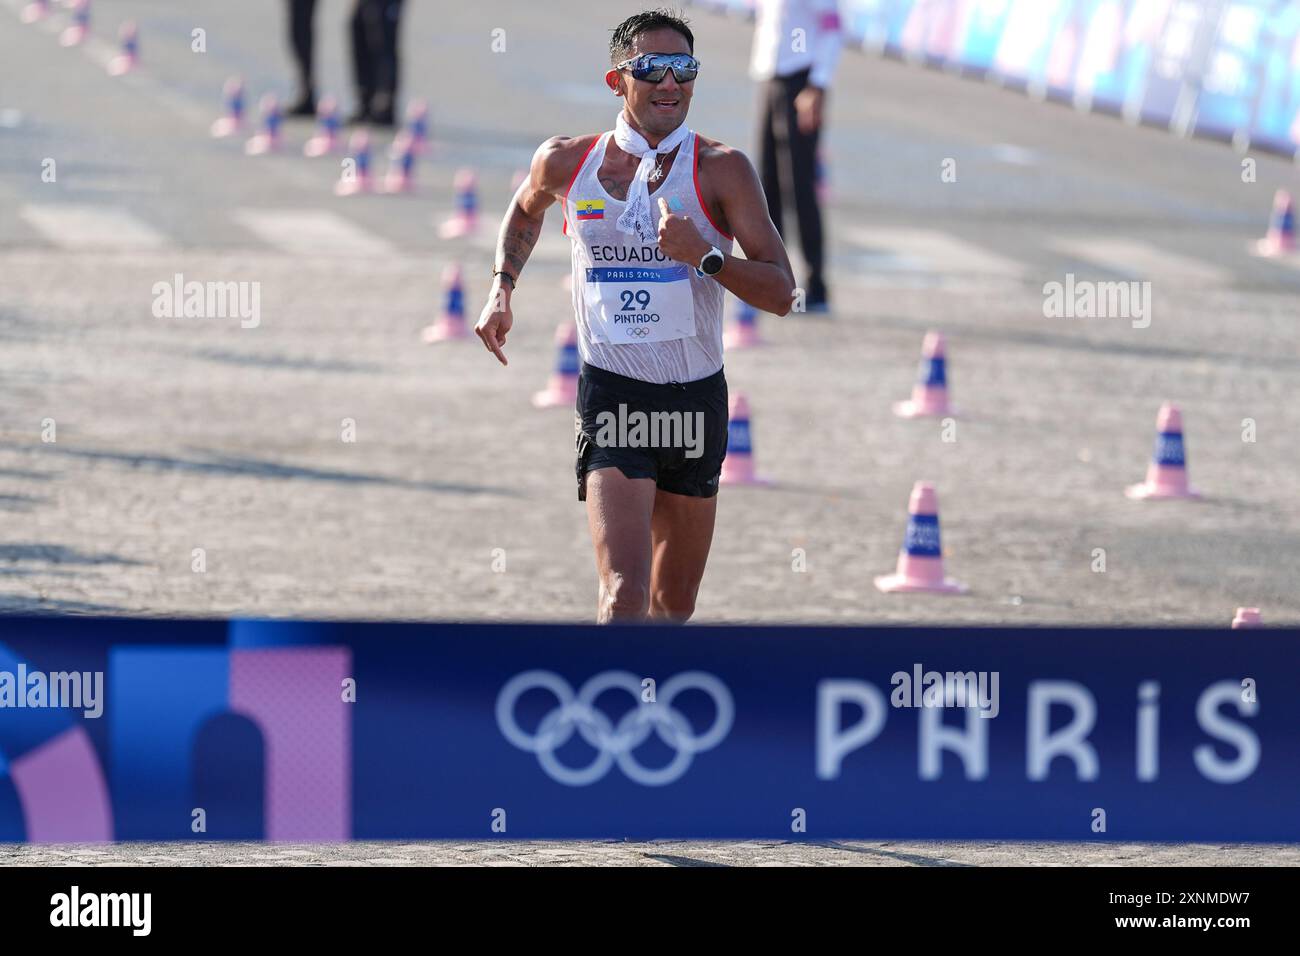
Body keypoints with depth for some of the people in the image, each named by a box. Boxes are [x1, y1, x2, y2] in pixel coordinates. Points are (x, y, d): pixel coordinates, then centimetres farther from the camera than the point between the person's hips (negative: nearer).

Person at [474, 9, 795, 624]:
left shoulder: (721, 170, -5)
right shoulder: (566, 163, 0)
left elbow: (780, 292, -9)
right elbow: (526, 210, 26)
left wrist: (705, 256, -24)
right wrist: (501, 289, 14)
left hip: (696, 400, 2)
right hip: (612, 396, -2)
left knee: (674, 605, 15)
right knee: (624, 595, -20)